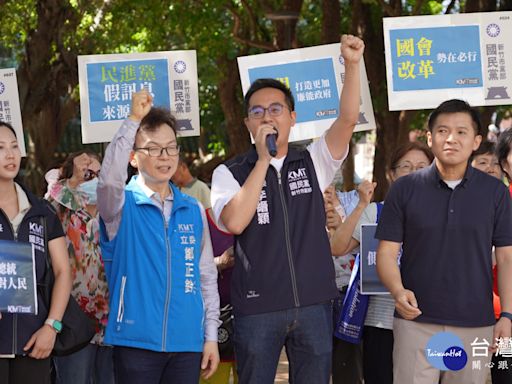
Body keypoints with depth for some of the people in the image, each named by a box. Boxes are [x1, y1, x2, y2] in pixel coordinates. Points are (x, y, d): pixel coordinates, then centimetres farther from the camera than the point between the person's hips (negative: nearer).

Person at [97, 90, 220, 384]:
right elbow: (109, 179, -25)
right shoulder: (123, 205, -1)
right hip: (137, 341, -3)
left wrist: (211, 336, 8)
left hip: (187, 343, 4)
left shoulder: (194, 210, 10)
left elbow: (207, 277, 13)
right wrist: (134, 120, -28)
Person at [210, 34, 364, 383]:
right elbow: (235, 222, -14)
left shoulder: (313, 162, 9)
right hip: (257, 308, -2)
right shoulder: (230, 173, 3)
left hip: (314, 303, 2)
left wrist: (352, 64, -19)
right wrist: (262, 160, -12)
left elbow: (348, 119, -6)